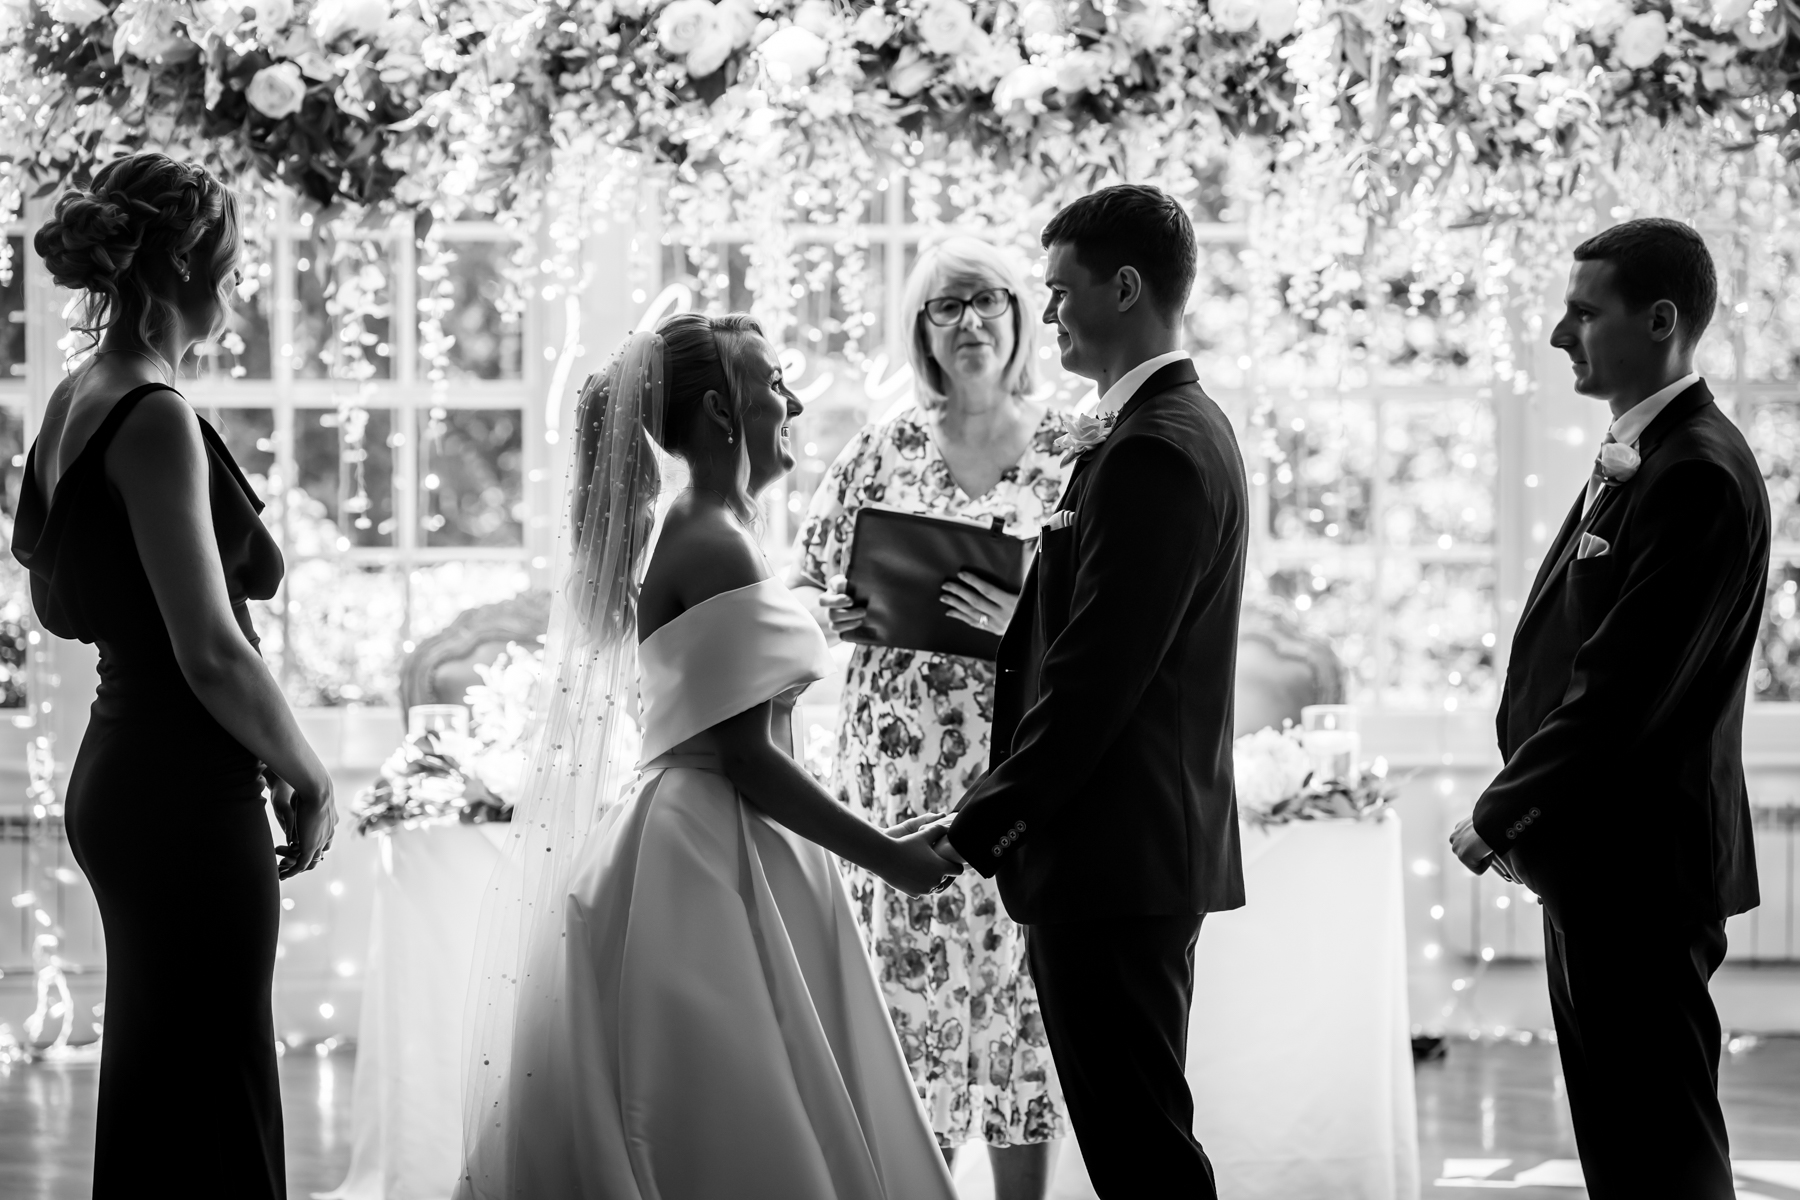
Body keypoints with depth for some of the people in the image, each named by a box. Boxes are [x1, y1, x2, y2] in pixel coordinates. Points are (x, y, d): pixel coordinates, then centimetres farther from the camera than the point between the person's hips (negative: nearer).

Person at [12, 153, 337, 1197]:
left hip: (119, 773, 10)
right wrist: (310, 779, -8)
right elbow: (213, 653, -22)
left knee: (154, 1093, 18)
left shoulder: (75, 402, 9)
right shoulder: (158, 419, -18)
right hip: (190, 797, -10)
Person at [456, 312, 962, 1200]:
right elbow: (746, 759, -19)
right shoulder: (716, 548, -16)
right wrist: (884, 854, -11)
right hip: (711, 863, -10)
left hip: (713, 850, 10)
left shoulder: (697, 535, 13)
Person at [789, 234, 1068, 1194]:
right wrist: (836, 614, -9)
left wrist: (1027, 623, -17)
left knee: (1021, 990, 3)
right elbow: (806, 589, 13)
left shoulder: (1071, 452, 2)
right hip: (900, 774, 1)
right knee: (908, 982, -2)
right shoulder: (882, 452, 5)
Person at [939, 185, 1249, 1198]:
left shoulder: (1153, 450, -17)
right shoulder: (1188, 425, 15)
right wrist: (1005, 630, 10)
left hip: (1113, 854, -11)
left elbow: (1099, 674, -20)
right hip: (1154, 848, 11)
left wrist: (983, 824, -16)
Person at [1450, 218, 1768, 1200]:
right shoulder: (1634, 458, 14)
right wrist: (1523, 815, 7)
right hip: (1599, 863, 10)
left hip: (1640, 870, -10)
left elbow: (1625, 688, -21)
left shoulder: (1697, 476, -17)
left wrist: (1500, 816, -12)